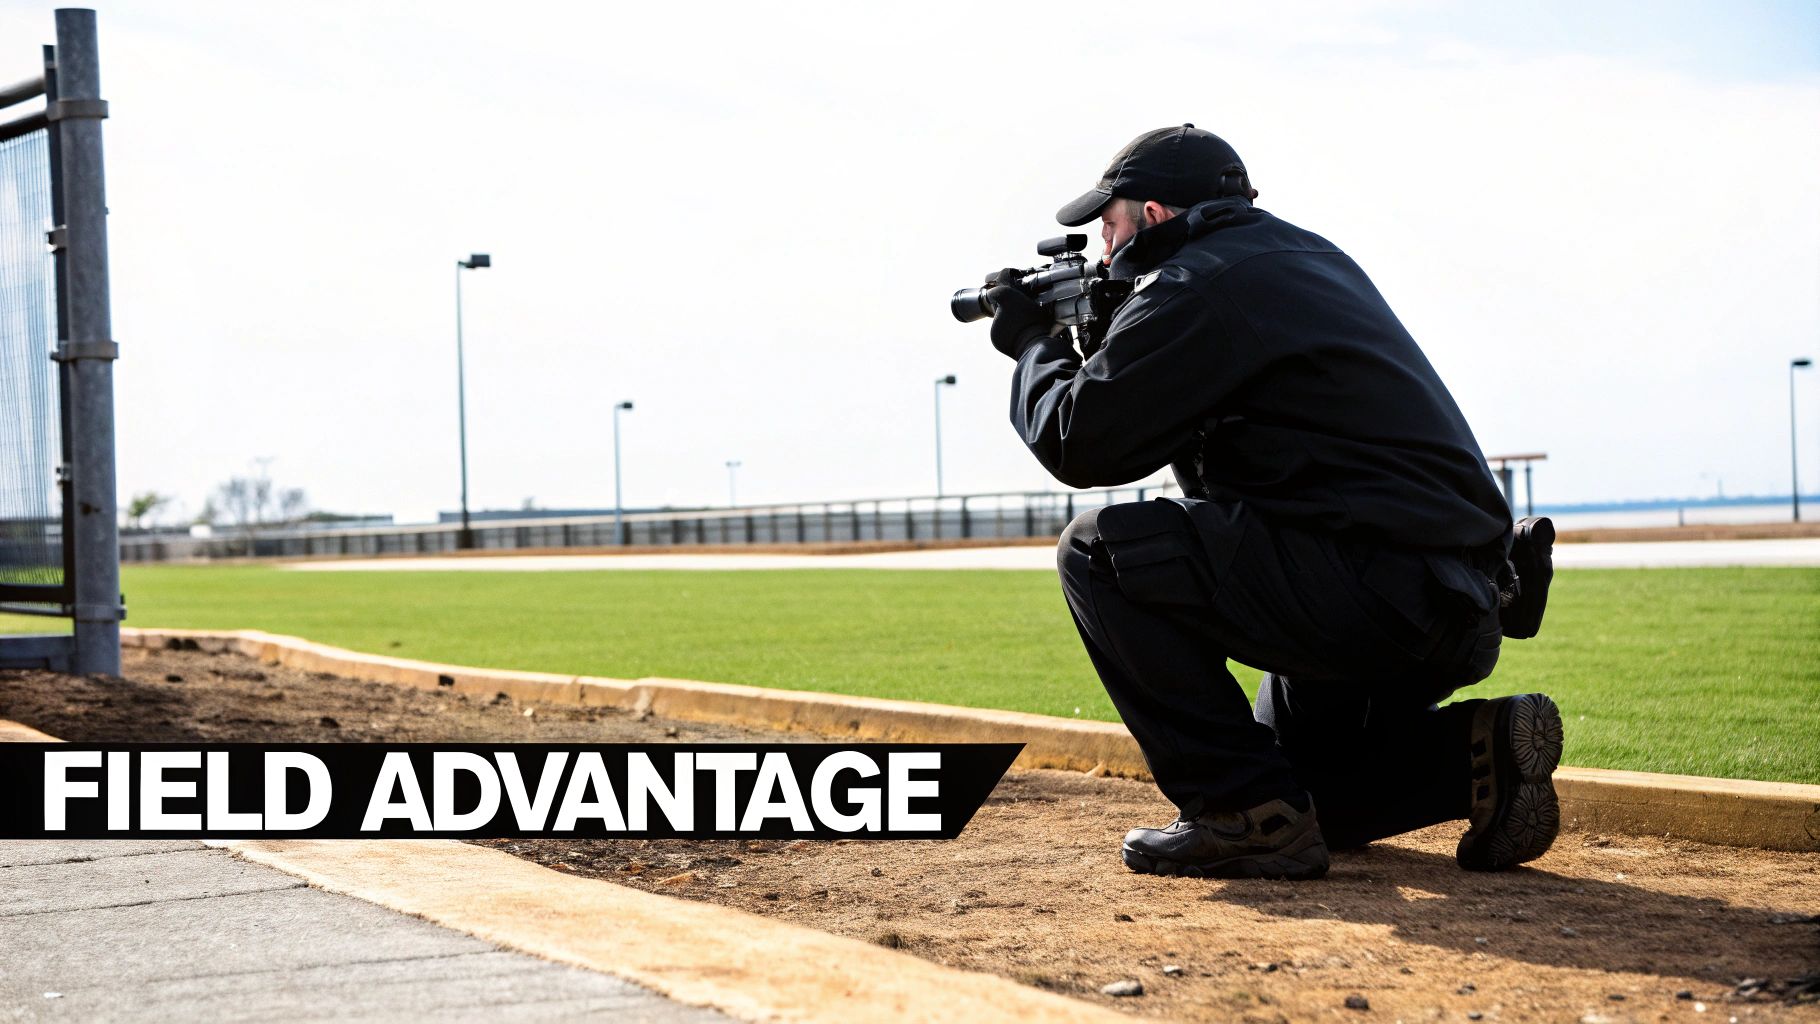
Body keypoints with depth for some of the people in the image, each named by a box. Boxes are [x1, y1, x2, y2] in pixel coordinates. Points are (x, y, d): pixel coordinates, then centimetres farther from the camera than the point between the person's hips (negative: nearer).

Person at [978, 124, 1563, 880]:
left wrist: (1033, 347, 9)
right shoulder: (1308, 258, 22)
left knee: (1099, 551, -6)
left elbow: (1078, 442, -9)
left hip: (1369, 586, -10)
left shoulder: (1197, 284, -8)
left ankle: (1245, 814, -9)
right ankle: (1472, 752, 5)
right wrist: (1100, 346, 23)